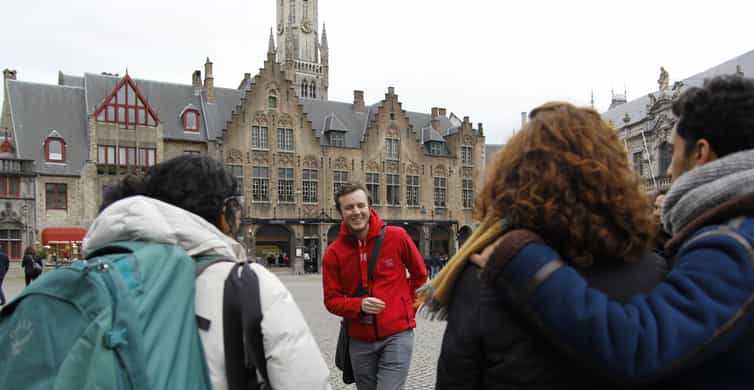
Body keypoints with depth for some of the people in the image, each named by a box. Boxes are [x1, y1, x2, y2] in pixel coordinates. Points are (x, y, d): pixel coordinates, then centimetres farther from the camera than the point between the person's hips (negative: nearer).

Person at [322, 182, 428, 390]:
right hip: (360, 339, 3)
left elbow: (420, 274, 8)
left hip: (397, 334, -3)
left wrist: (408, 306, 6)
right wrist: (359, 305, -19)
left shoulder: (396, 236, -8)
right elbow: (331, 299, -2)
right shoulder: (333, 253, -5)